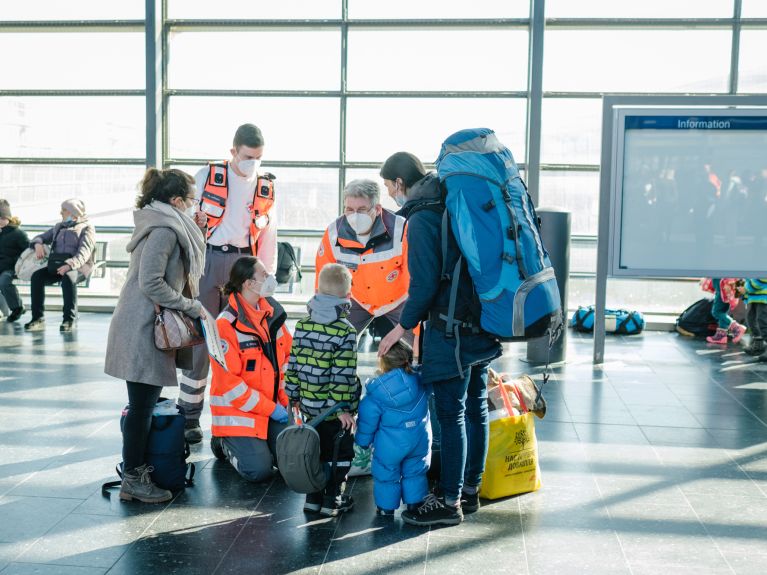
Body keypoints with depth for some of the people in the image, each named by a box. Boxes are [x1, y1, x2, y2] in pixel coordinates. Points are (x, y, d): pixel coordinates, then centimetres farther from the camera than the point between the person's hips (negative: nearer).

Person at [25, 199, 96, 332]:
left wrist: (70, 264, -29)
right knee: (37, 276, -24)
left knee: (68, 278, -38)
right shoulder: (59, 227, 25)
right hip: (56, 265, 5)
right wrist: (38, 245, -1)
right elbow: (41, 237, 27)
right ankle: (38, 319, -26)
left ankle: (69, 320, -35)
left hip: (78, 266, -5)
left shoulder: (86, 227, 4)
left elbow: (84, 251, -11)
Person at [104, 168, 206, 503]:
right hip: (143, 329, -10)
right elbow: (150, 283, -21)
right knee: (142, 405, -2)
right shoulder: (164, 230, -16)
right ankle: (133, 479, 6)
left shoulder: (162, 225, 14)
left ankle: (136, 469, 25)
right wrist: (192, 307, -13)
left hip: (147, 327, 10)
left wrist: (188, 305, 12)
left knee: (144, 404, 15)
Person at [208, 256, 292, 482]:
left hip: (274, 406, 6)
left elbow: (287, 357, 12)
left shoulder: (272, 312, 4)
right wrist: (270, 408, -15)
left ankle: (258, 442, 21)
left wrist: (285, 400, 0)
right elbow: (228, 382, -17)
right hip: (238, 410, -6)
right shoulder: (226, 324, -17)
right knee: (259, 470, -16)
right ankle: (225, 443, 13)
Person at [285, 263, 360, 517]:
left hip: (309, 404, 5)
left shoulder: (302, 325, 1)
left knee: (315, 448, 17)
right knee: (340, 451, 9)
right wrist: (344, 408, -14)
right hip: (334, 408, -5)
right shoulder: (345, 331, -17)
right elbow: (343, 374, -18)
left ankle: (313, 496, 22)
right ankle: (333, 499, 14)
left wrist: (294, 395, 13)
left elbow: (293, 363, 4)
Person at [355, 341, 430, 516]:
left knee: (386, 475, 15)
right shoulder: (420, 380, -9)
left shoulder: (375, 393, -15)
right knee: (415, 473, 19)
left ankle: (386, 508, 24)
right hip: (420, 441, 3)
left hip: (390, 445, -3)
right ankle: (414, 505, 28)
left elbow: (367, 422, -6)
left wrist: (362, 442, 8)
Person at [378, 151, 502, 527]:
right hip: (481, 324, 9)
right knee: (475, 409, 14)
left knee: (451, 415, -3)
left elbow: (425, 284, -18)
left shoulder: (422, 218, -13)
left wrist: (403, 326, -6)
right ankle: (470, 491, 26)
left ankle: (449, 503, 4)